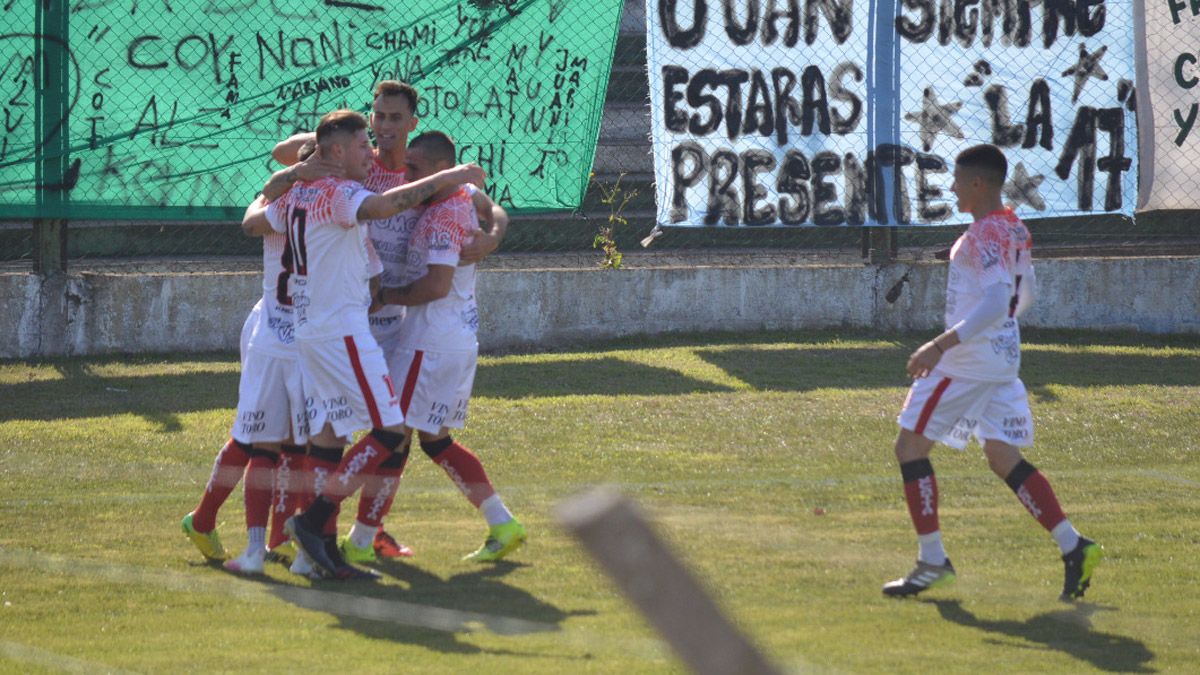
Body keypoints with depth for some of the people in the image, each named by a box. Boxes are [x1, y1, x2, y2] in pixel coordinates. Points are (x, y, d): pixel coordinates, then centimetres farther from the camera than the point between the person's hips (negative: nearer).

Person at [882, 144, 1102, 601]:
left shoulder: (986, 234, -17)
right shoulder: (1015, 230, 11)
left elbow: (996, 303, -28)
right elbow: (1024, 296, 23)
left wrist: (942, 345, -31)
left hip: (969, 358, -9)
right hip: (1003, 358, 9)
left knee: (910, 446, 0)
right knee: (1004, 458, 12)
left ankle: (933, 562, 0)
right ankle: (1073, 546, 1)